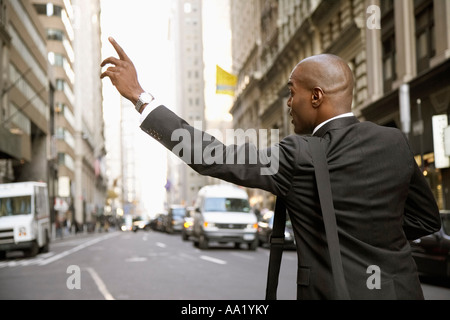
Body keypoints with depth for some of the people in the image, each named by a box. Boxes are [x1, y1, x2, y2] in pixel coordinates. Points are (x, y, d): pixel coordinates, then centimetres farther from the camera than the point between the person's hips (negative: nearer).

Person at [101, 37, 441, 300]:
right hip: (400, 288, 6)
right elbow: (427, 219, 9)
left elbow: (211, 157, -17)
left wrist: (139, 95, -14)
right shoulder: (395, 143, -1)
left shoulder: (299, 157, -16)